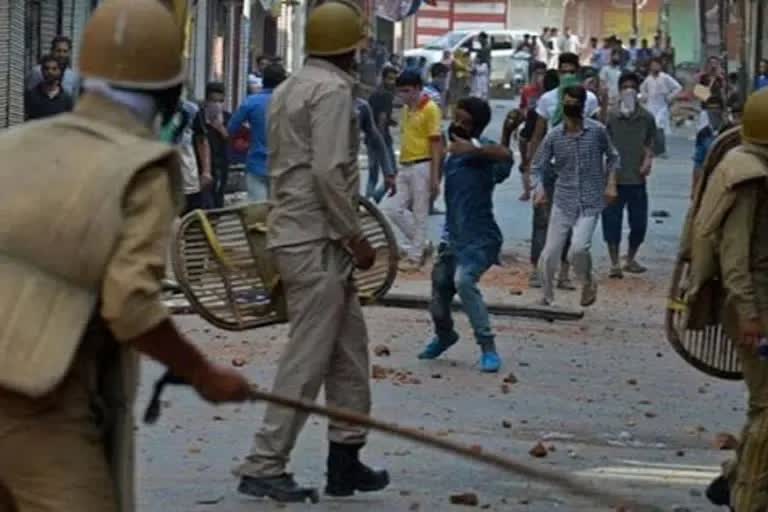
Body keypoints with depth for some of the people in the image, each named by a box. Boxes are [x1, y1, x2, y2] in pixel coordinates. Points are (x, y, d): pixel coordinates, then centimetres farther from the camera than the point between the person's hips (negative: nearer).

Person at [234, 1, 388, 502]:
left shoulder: (290, 89, 17)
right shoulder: (333, 90, -13)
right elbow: (329, 172, -21)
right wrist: (356, 237, -14)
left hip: (294, 232, 10)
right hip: (318, 241, -10)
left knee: (350, 349, 14)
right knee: (308, 358, -6)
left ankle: (346, 460, 18)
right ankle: (265, 466, -5)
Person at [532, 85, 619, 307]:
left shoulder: (597, 131, -4)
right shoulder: (554, 136, -2)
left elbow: (612, 157, 11)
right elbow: (539, 166, 5)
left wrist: (611, 183, 0)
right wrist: (540, 188, -12)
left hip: (590, 204, -2)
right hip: (563, 203, 2)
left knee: (579, 248, -22)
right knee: (549, 255, 1)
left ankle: (587, 284, 8)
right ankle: (547, 297, 25)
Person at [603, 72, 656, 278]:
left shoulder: (646, 118, 4)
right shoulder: (611, 117, -2)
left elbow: (649, 143, 7)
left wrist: (647, 160, -11)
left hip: (637, 178, 2)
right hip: (614, 178, -2)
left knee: (639, 222, 7)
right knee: (611, 221, -3)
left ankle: (630, 259, 26)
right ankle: (614, 263, 4)